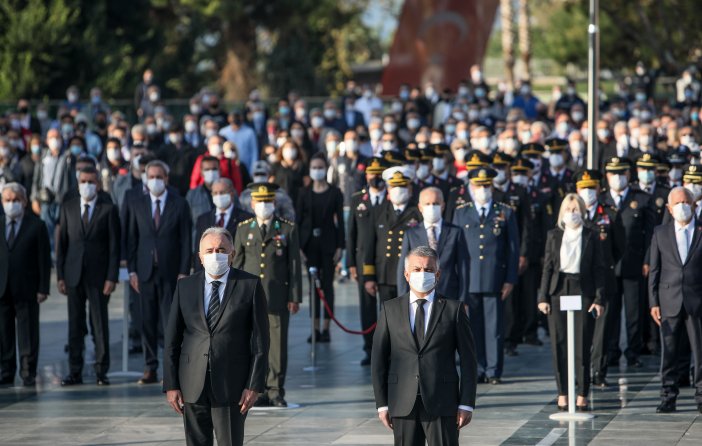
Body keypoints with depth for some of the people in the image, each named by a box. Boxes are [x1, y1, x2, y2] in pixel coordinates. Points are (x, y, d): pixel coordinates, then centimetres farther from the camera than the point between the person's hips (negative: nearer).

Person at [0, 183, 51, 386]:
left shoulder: (37, 226, 3)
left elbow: (44, 260, 0)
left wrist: (43, 288, -7)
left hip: (26, 290, -3)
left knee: (28, 334, 0)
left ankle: (28, 374, 5)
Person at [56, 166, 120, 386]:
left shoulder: (108, 209, 0)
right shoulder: (68, 208, 8)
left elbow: (114, 246, -2)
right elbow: (61, 243, 9)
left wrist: (111, 277, -8)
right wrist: (60, 275, 3)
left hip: (98, 275, -2)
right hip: (74, 275, 3)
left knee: (100, 324, 0)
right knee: (75, 324, 4)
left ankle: (102, 371, 5)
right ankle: (75, 371, 8)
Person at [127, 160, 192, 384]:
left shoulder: (179, 205, 2)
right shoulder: (137, 206, 9)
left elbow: (186, 240, 0)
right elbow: (132, 240, 9)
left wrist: (184, 272, -7)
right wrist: (132, 270, 1)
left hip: (170, 271, -2)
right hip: (146, 272, 2)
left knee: (171, 322, -4)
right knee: (148, 322, 3)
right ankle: (150, 369, 7)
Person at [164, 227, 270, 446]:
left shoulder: (250, 286, 0)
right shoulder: (185, 287, 7)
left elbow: (260, 340, -2)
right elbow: (171, 340, 7)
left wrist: (254, 386, -8)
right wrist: (171, 385, 0)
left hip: (231, 386, -3)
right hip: (192, 386, 3)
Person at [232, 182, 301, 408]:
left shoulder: (288, 229, 4)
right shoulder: (243, 229, 10)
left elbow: (294, 265, 3)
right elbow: (237, 264, 11)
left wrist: (295, 297, -2)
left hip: (278, 298, -2)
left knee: (278, 345, -2)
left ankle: (276, 391, 5)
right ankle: (259, 391, 8)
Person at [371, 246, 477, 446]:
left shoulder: (453, 308, 4)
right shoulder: (390, 309, 8)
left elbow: (468, 358, 3)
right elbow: (379, 359, 8)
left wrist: (466, 403, -3)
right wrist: (382, 403, 2)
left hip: (442, 404, -1)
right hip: (403, 405, 2)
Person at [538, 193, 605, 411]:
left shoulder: (591, 236, 4)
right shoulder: (554, 235, 8)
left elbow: (599, 269, 3)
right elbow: (548, 267, 8)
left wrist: (599, 299, -4)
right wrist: (543, 297, 1)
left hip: (583, 292, -2)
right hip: (558, 293, 2)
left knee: (582, 345, -2)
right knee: (559, 345, 1)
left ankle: (582, 395, 3)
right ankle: (562, 393, 8)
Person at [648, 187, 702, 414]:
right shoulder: (660, 233, 8)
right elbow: (654, 270, 8)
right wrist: (653, 302, 1)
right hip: (669, 301, 1)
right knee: (668, 352, 3)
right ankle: (668, 397, 10)